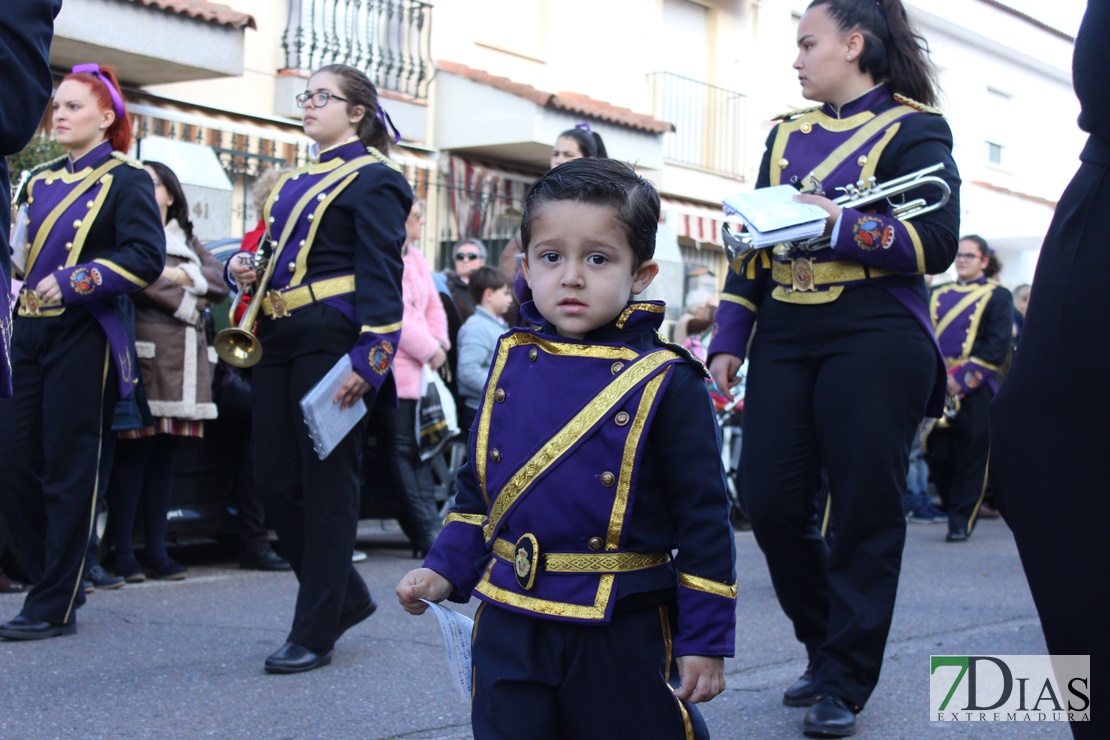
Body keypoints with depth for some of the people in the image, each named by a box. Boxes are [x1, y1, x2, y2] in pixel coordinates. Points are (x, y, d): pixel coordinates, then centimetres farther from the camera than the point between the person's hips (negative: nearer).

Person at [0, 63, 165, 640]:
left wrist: (71, 283, -20)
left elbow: (146, 258, -13)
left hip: (84, 338, -7)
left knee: (68, 471, -2)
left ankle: (55, 605, 6)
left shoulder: (125, 179, -3)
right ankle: (54, 578, 21)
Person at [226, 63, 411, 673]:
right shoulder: (294, 182, 21)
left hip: (331, 340, -8)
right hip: (278, 341, 9)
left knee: (326, 480, -3)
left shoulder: (372, 179, -5)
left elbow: (380, 276, -14)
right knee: (275, 479, 7)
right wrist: (244, 269, 5)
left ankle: (315, 632, 5)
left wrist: (368, 359, -23)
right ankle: (345, 595, 24)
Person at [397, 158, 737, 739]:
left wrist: (705, 639, -8)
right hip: (507, 630, 4)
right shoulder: (511, 362, 5)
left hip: (623, 636, -4)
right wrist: (444, 570, 6)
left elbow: (704, 518, -8)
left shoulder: (666, 384, -9)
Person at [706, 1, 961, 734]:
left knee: (865, 511, -1)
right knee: (772, 505, 2)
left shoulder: (913, 128, -1)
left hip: (875, 342, -5)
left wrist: (837, 222, -19)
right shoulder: (787, 135, 17)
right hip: (785, 340, 6)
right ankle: (827, 648, 23)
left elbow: (936, 243, -12)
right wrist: (728, 340, 9)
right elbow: (753, 244, 17)